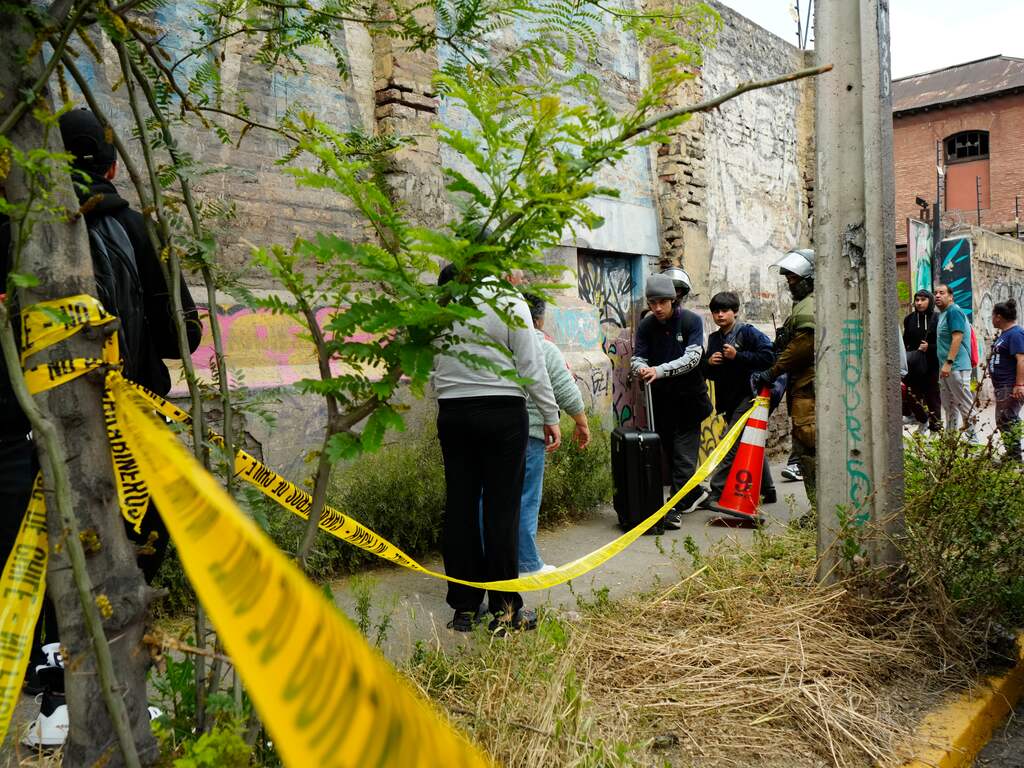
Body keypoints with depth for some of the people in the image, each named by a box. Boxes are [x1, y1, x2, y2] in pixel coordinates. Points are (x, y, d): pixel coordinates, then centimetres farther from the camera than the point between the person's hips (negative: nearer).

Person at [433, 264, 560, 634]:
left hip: (452, 413, 3)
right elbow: (531, 365, -5)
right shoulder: (508, 300, -3)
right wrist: (550, 416, 1)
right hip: (502, 412, -3)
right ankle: (505, 610, 6)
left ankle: (464, 607, 15)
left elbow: (429, 369, 8)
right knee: (501, 508, 1)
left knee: (460, 507, 8)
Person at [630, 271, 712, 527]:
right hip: (660, 399, 4)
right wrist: (641, 368, -27)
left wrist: (660, 370, -31)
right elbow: (637, 358, -2)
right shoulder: (646, 326, 1)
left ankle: (676, 508, -6)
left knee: (684, 454, -6)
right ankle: (694, 492, 31)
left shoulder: (691, 321, -9)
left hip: (689, 397, -4)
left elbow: (692, 357, -18)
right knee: (669, 452, 12)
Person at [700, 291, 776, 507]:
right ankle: (768, 490, 24)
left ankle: (717, 492, -9)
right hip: (727, 400, 8)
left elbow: (768, 356, -17)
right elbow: (707, 373, 20)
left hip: (747, 397, -8)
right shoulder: (714, 339, 15)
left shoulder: (747, 332, -6)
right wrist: (709, 363, -2)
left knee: (732, 446, -10)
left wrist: (737, 356, -18)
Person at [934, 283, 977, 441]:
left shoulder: (953, 311, -10)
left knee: (965, 404, -6)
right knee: (949, 405, 14)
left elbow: (957, 337, -19)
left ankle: (973, 438, -1)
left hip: (956, 367, -10)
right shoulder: (942, 314, 19)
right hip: (946, 368, 10)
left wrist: (948, 362, -24)